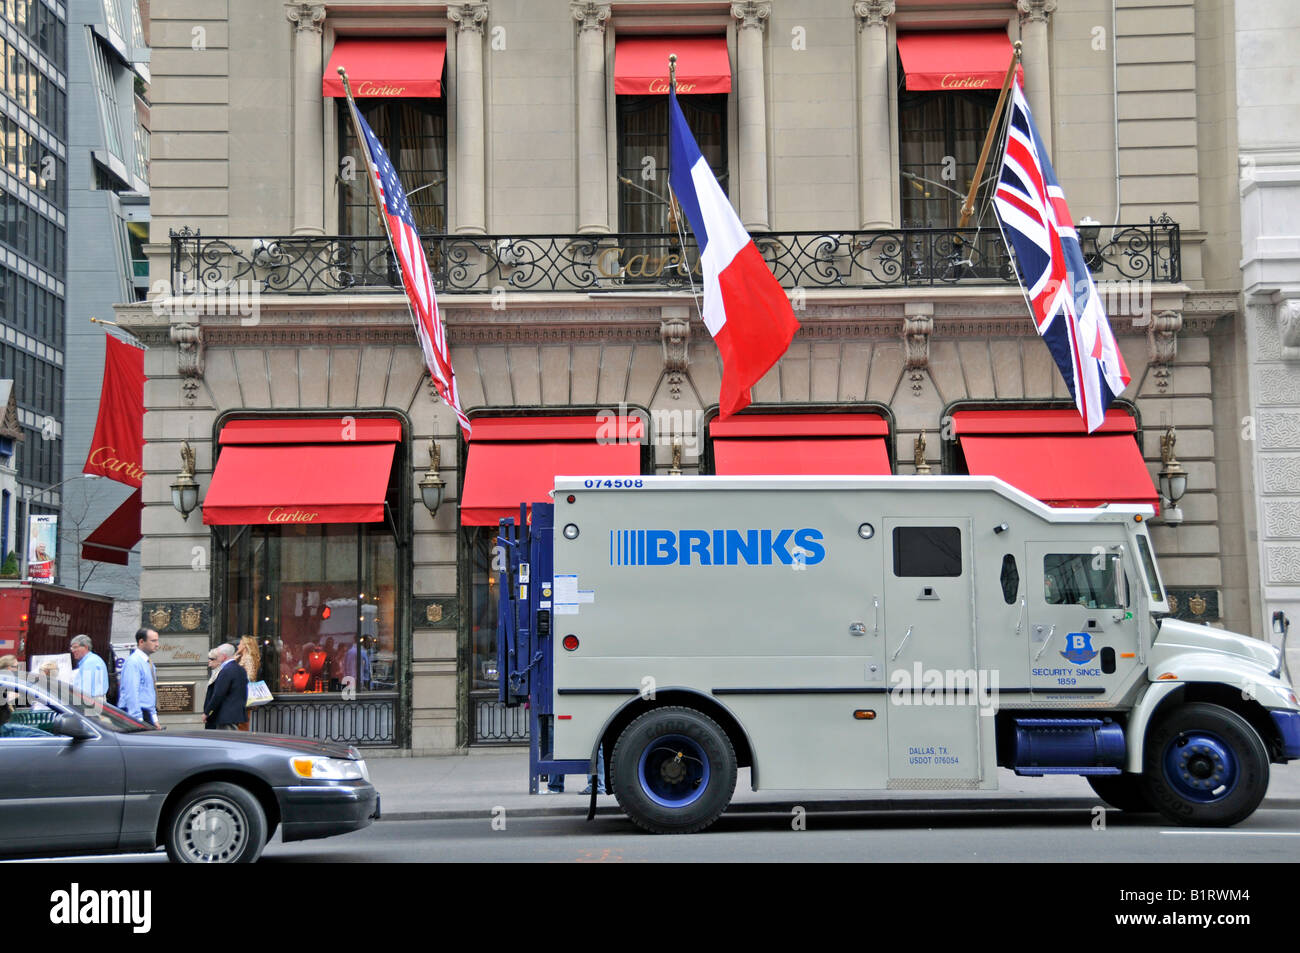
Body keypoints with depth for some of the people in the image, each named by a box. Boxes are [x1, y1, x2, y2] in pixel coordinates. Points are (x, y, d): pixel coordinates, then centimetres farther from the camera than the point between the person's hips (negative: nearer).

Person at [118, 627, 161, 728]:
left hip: (147, 715, 9)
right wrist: (138, 719, -22)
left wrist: (154, 719, 20)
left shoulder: (149, 664, 17)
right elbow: (131, 693, -18)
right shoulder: (133, 662, -12)